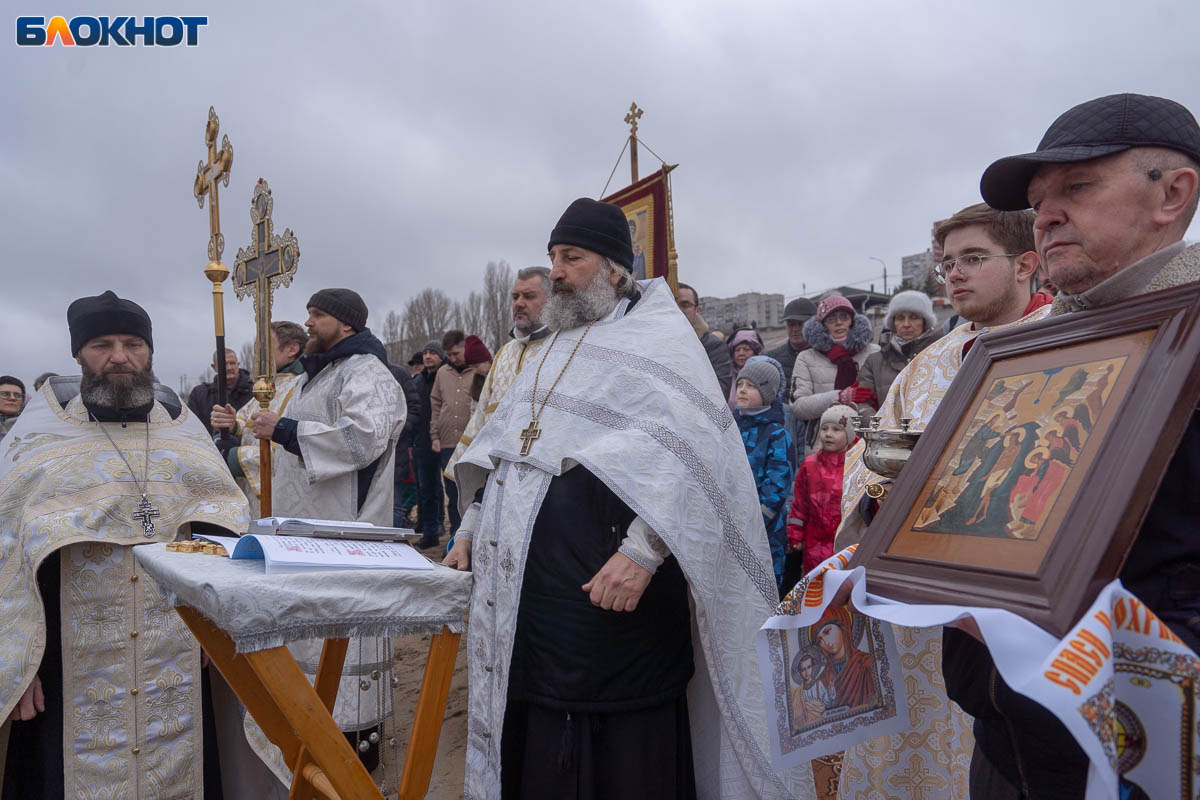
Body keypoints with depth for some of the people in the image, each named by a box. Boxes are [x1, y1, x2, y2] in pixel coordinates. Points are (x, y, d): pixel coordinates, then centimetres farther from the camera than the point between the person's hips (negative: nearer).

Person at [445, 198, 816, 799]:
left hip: (608, 590, -7)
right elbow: (504, 446, 25)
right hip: (527, 588, 8)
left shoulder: (657, 335, -5)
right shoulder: (559, 346, 21)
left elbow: (686, 448, -20)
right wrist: (473, 529, 16)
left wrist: (642, 551, -30)